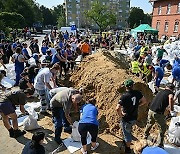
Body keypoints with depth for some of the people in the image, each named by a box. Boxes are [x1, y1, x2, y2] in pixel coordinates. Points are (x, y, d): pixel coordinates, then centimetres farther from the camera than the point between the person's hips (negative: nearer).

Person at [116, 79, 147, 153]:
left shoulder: (124, 96, -27)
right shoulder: (137, 93, -11)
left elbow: (118, 108, -34)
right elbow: (144, 101, 5)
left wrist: (120, 115, -16)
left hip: (126, 119, -6)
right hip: (134, 118, 6)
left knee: (127, 133, 15)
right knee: (128, 130, 33)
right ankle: (126, 141, 55)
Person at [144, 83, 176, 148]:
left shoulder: (161, 92, 17)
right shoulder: (170, 93, -2)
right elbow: (170, 98, -27)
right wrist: (171, 110, -19)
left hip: (151, 110, 6)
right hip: (158, 113, -6)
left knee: (149, 123, 31)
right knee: (163, 128, 18)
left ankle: (146, 135, 53)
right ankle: (160, 144, 27)